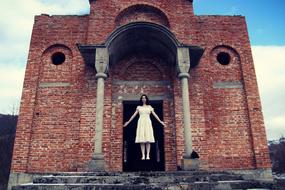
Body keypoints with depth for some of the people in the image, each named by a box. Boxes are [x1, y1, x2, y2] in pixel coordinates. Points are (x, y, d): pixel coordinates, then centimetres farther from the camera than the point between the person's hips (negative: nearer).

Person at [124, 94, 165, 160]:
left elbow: (154, 115, 10)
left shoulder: (149, 107, 13)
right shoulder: (139, 107, 14)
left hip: (147, 123, 0)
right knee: (142, 140, -5)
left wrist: (160, 121, 3)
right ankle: (143, 155, -3)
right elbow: (134, 115, 12)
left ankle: (148, 155, -4)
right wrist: (128, 122, 7)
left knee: (148, 140, -6)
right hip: (141, 123, 0)